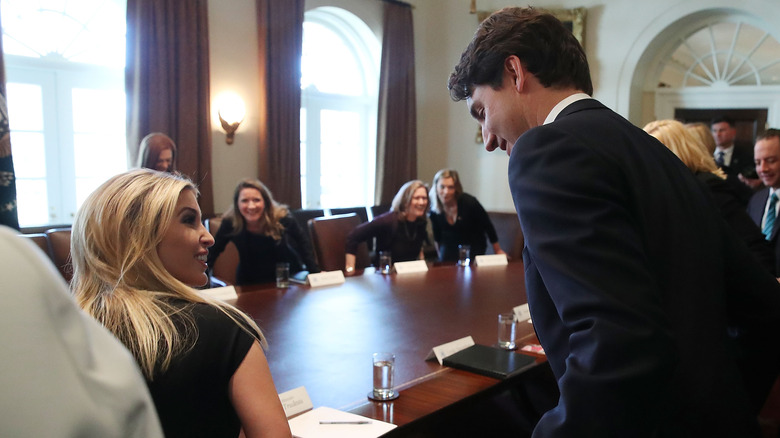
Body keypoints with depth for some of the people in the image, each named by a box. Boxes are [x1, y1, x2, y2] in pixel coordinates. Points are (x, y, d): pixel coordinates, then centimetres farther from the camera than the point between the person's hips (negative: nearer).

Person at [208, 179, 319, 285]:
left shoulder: (281, 218, -18)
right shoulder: (230, 223, -19)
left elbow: (302, 241, -2)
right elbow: (213, 252, -4)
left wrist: (315, 271, -4)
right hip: (250, 283, 1)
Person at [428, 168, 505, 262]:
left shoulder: (469, 202, -25)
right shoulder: (433, 208, -13)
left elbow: (488, 226, -12)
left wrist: (497, 250, -4)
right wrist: (440, 253, 18)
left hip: (473, 250, -3)